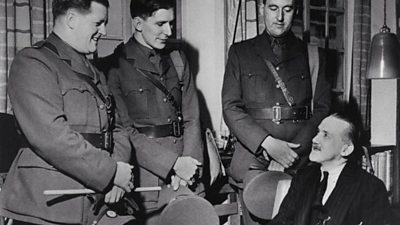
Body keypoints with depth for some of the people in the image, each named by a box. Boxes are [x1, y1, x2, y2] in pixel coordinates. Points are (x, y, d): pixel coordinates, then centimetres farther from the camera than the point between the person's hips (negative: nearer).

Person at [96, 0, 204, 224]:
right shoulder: (115, 66, -3)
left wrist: (188, 164, -7)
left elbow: (192, 118, 8)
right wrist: (174, 164, -14)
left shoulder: (177, 59, 12)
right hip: (145, 176, -4)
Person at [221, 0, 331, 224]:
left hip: (300, 162, 0)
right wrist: (267, 144, -12)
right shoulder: (240, 52, 9)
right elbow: (230, 108, 1)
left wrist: (293, 153, -10)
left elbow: (322, 108, 3)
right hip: (252, 161, 0)